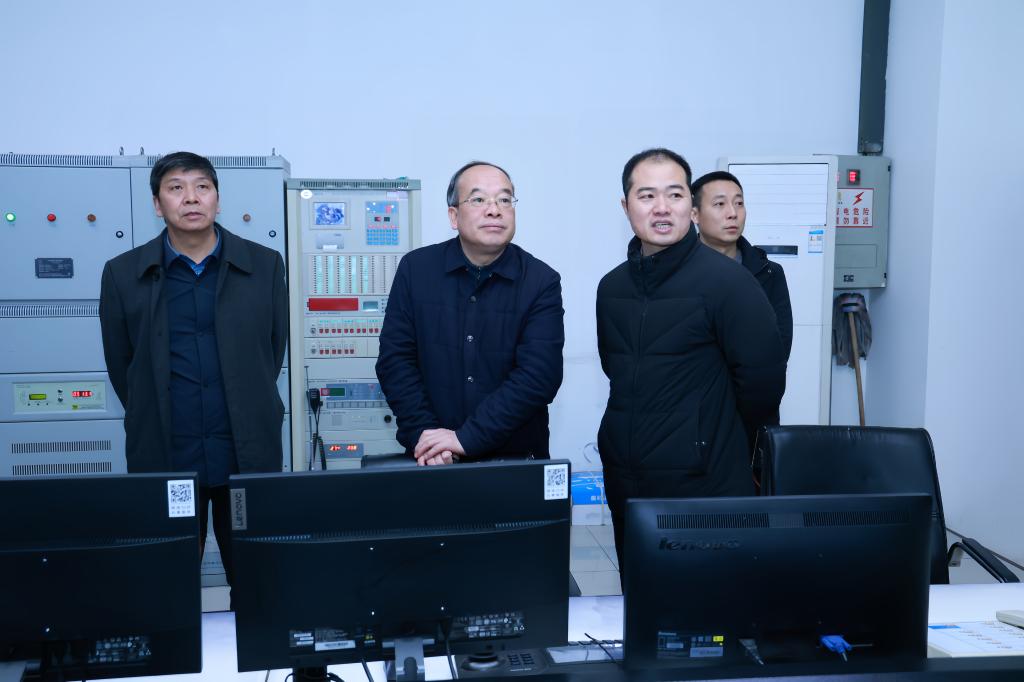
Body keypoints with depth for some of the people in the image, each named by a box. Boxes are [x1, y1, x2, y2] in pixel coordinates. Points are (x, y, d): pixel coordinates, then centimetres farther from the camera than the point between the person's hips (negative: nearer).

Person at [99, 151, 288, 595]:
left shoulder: (264, 266, 3)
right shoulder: (123, 274, 3)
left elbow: (273, 350, 9)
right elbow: (121, 366, 9)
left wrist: (248, 417, 11)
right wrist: (154, 422, 10)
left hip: (249, 457, 0)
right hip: (163, 459, 0)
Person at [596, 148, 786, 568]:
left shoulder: (727, 281, -11)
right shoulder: (612, 287, 8)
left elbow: (762, 380, -10)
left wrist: (714, 432, 3)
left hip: (705, 488, -5)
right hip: (625, 486, 6)